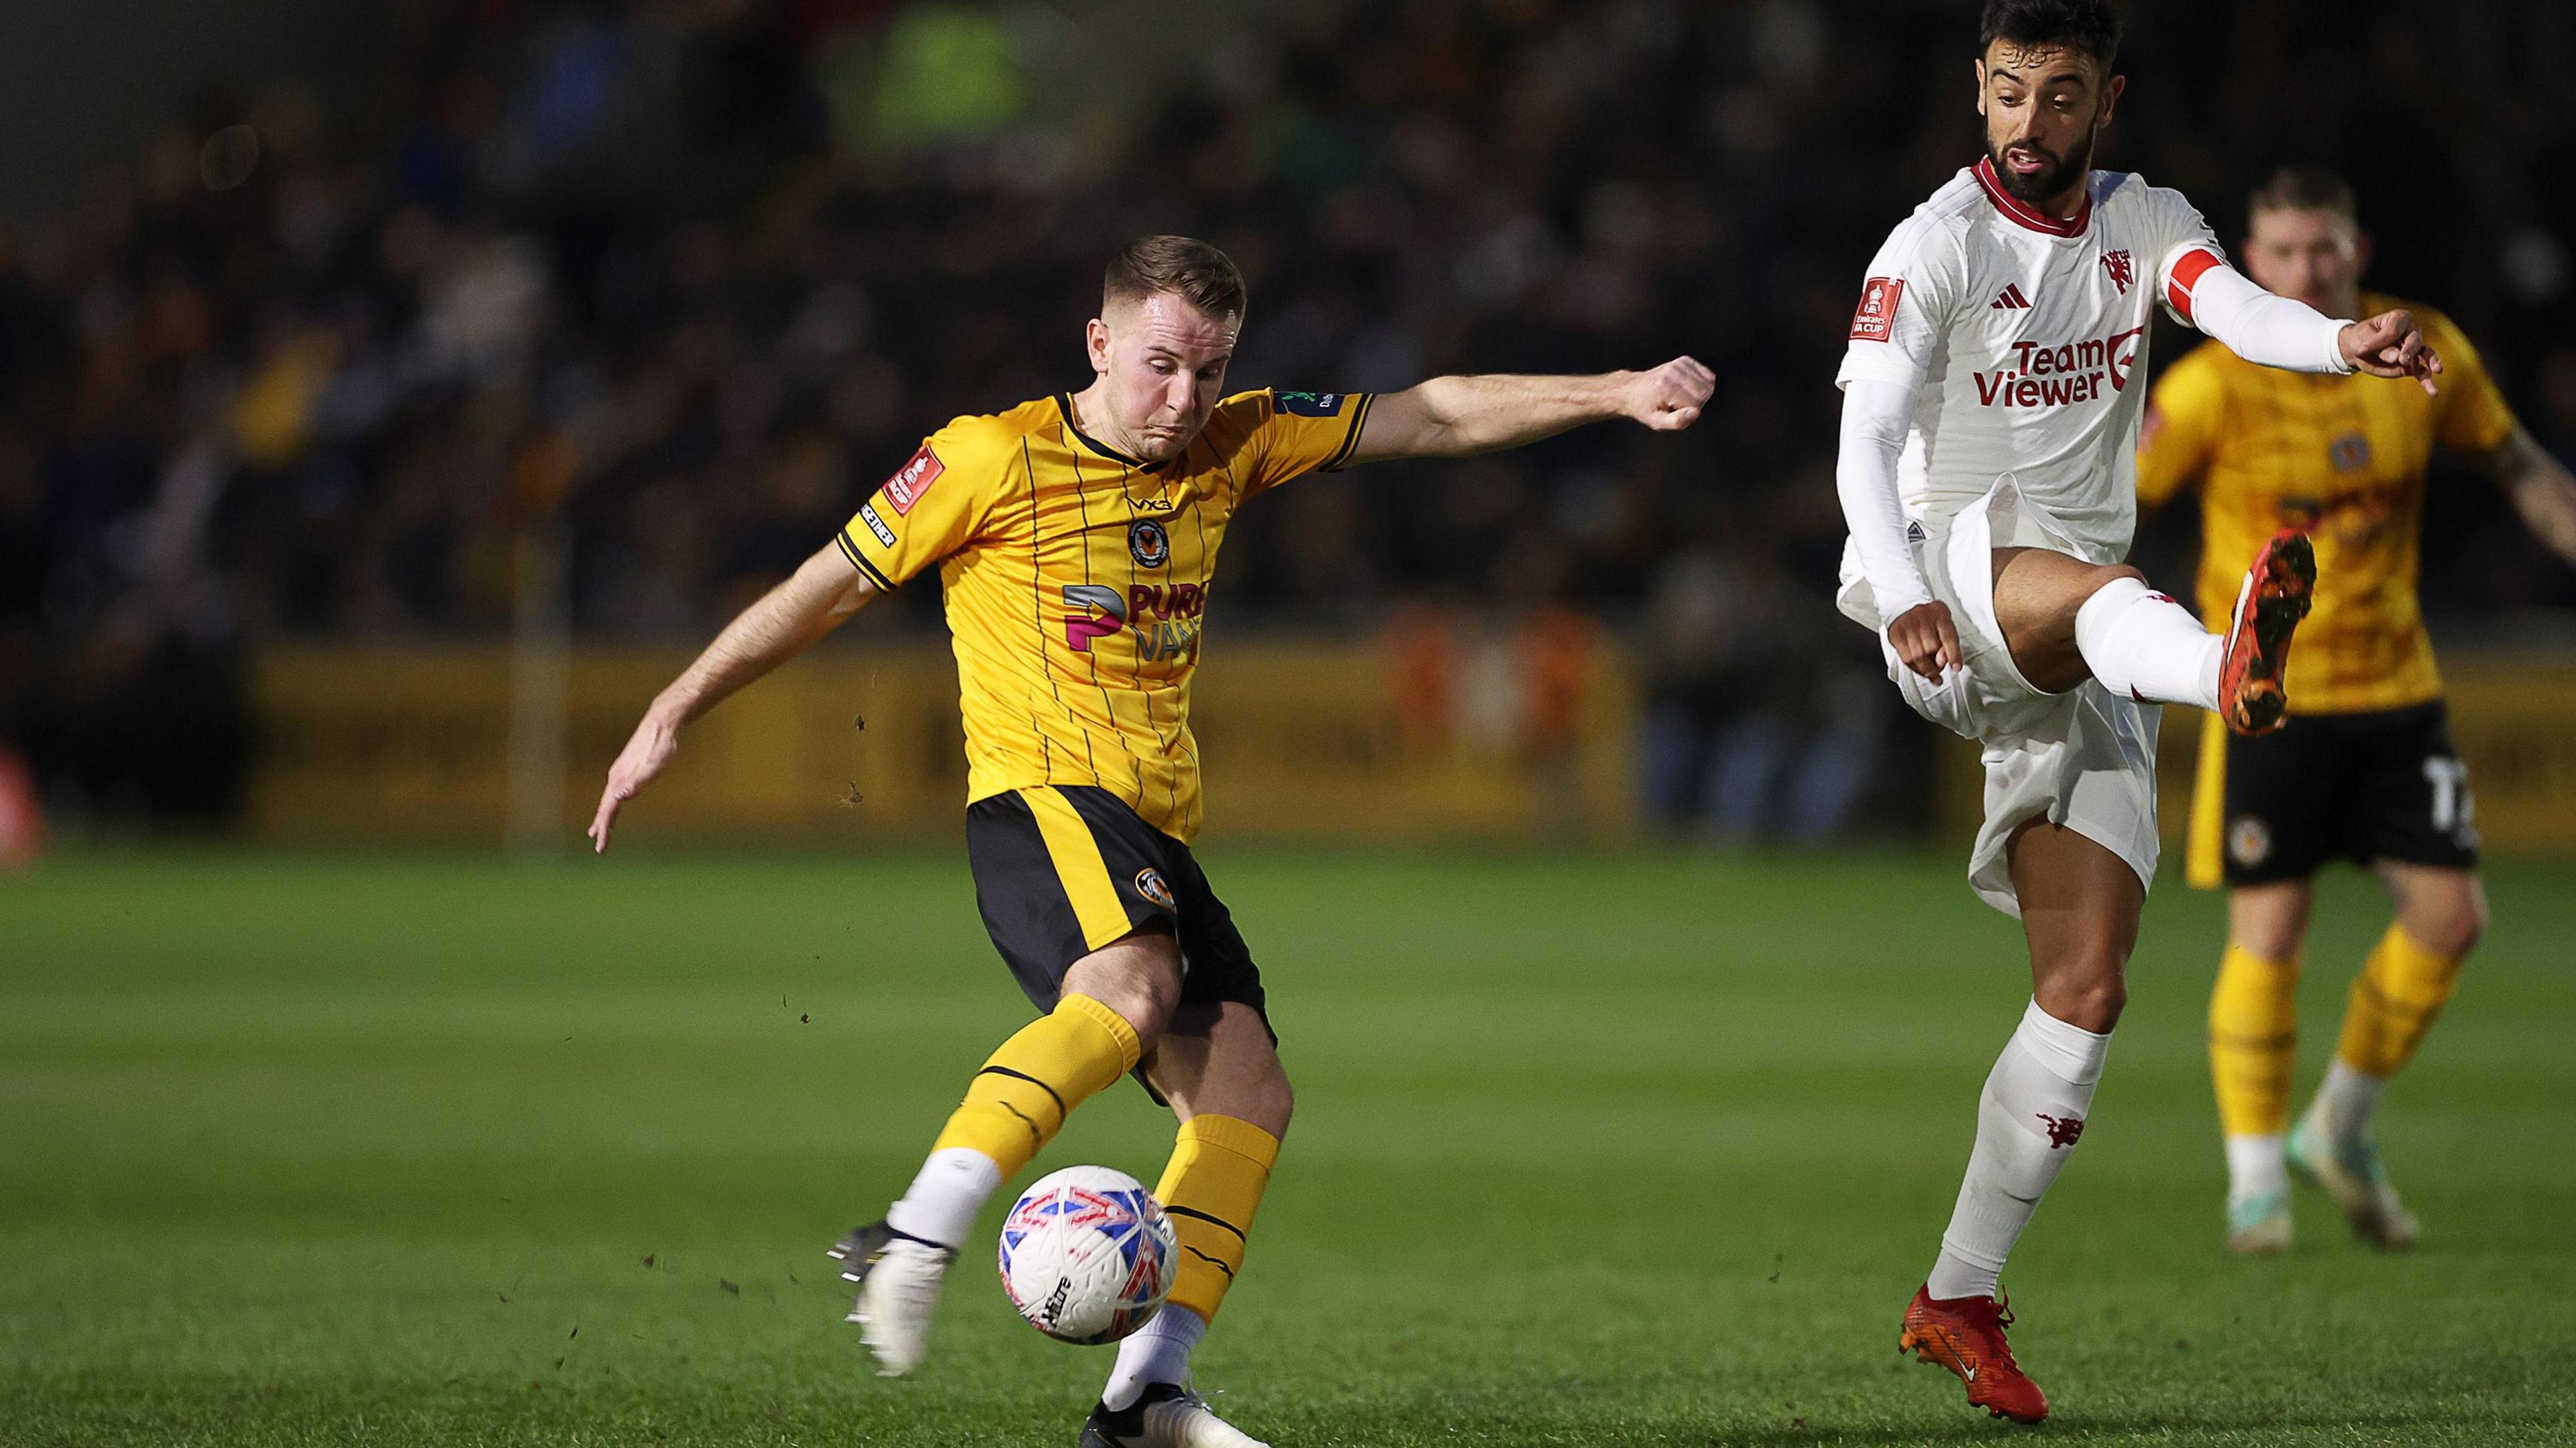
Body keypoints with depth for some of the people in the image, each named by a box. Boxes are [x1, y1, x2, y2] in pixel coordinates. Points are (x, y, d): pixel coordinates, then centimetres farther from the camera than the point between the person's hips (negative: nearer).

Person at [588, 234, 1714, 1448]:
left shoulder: (1230, 448, 13)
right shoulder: (996, 459, -4)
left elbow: (1431, 418, 16)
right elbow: (832, 586, 3)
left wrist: (1614, 394, 8)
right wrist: (674, 714, 4)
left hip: (1156, 834, 7)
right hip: (1038, 800, -7)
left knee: (1247, 1088, -8)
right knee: (1132, 985, -36)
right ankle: (915, 1238, -43)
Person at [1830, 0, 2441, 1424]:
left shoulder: (2142, 225, 9)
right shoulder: (1937, 246, -3)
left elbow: (2232, 305, -13)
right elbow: (1866, 440, -15)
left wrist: (2344, 341, -37)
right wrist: (1904, 598, -35)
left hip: (2075, 662, 5)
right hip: (1949, 571, -5)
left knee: (2087, 990, -1)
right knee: (2095, 589, -40)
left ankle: (1958, 1300, 6)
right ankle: (2233, 672, -77)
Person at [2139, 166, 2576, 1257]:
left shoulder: (2424, 355, -3)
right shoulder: (2216, 386, -14)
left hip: (2395, 686, 4)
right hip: (2269, 695, -4)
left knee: (2449, 915, -1)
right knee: (2268, 932, -8)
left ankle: (2341, 1129, 21)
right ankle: (2255, 1181, 7)